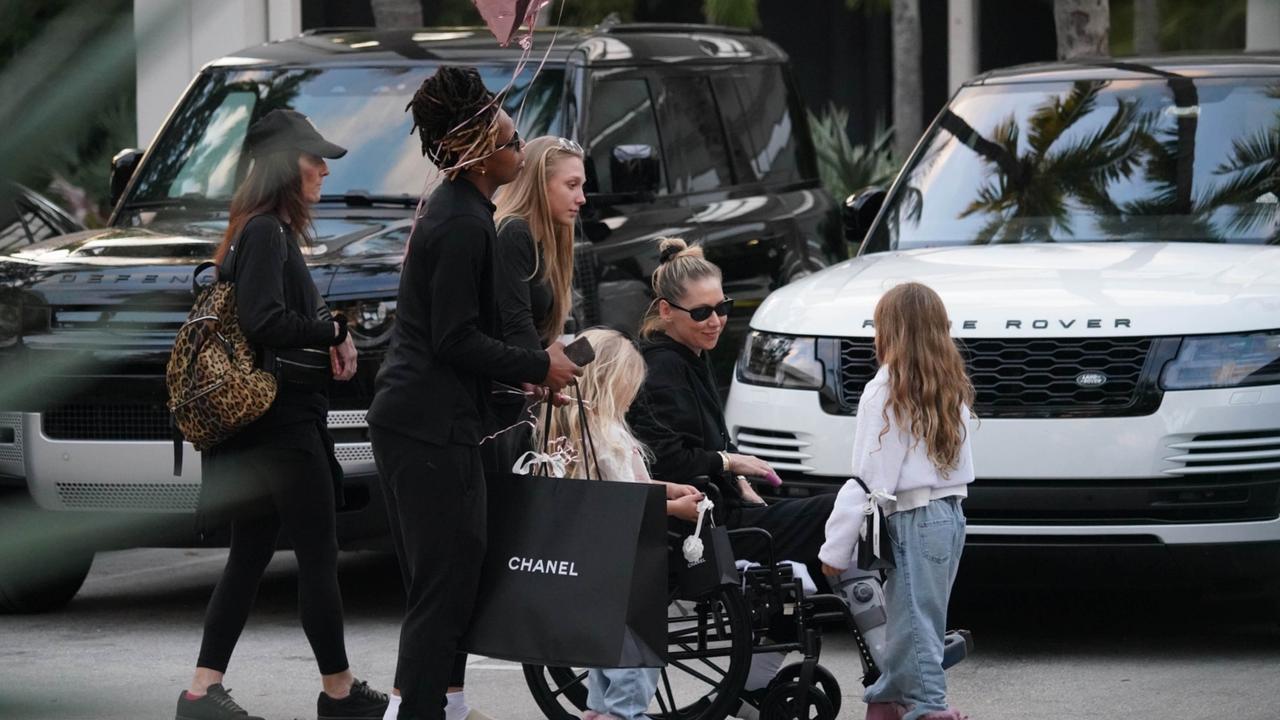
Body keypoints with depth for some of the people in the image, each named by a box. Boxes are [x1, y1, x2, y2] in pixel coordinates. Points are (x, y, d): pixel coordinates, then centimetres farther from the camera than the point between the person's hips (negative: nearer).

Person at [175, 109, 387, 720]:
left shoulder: (271, 232, 17)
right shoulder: (266, 233, -14)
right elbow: (263, 323, -23)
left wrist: (330, 341, -2)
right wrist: (335, 332, -10)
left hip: (272, 421, 10)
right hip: (283, 422, -10)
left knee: (250, 556, 10)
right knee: (319, 556, -2)